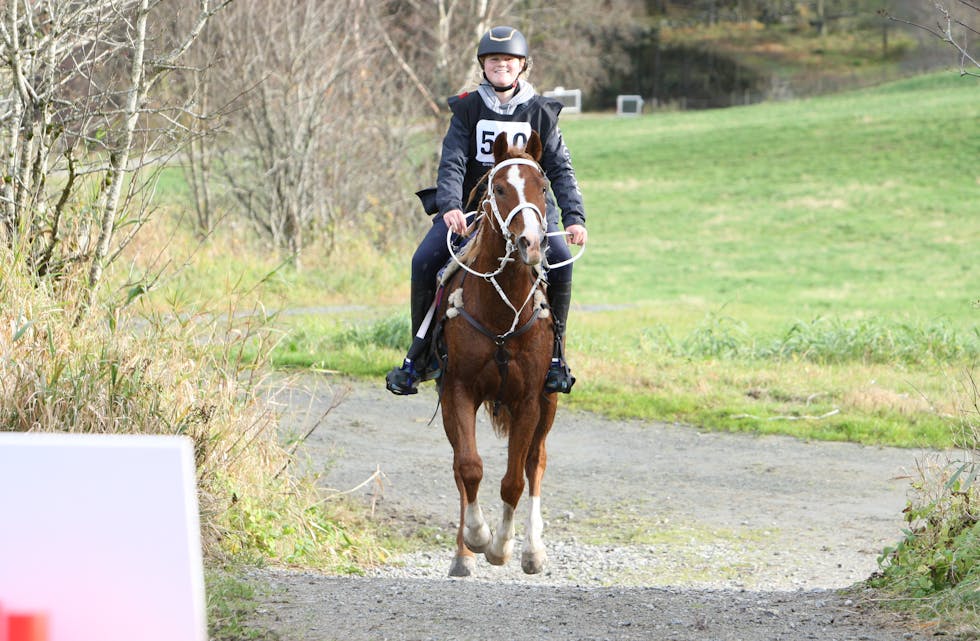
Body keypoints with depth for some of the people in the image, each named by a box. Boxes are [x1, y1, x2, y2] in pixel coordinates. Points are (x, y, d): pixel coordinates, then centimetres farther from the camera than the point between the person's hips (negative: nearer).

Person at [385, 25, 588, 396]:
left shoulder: (541, 113, 5)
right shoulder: (467, 109, 3)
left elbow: (561, 170, 2)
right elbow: (451, 164, -8)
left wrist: (574, 216, -13)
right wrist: (450, 206, -27)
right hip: (471, 209, 0)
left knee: (560, 260, -28)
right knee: (425, 261, -21)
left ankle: (555, 353, -14)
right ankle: (419, 356, -6)